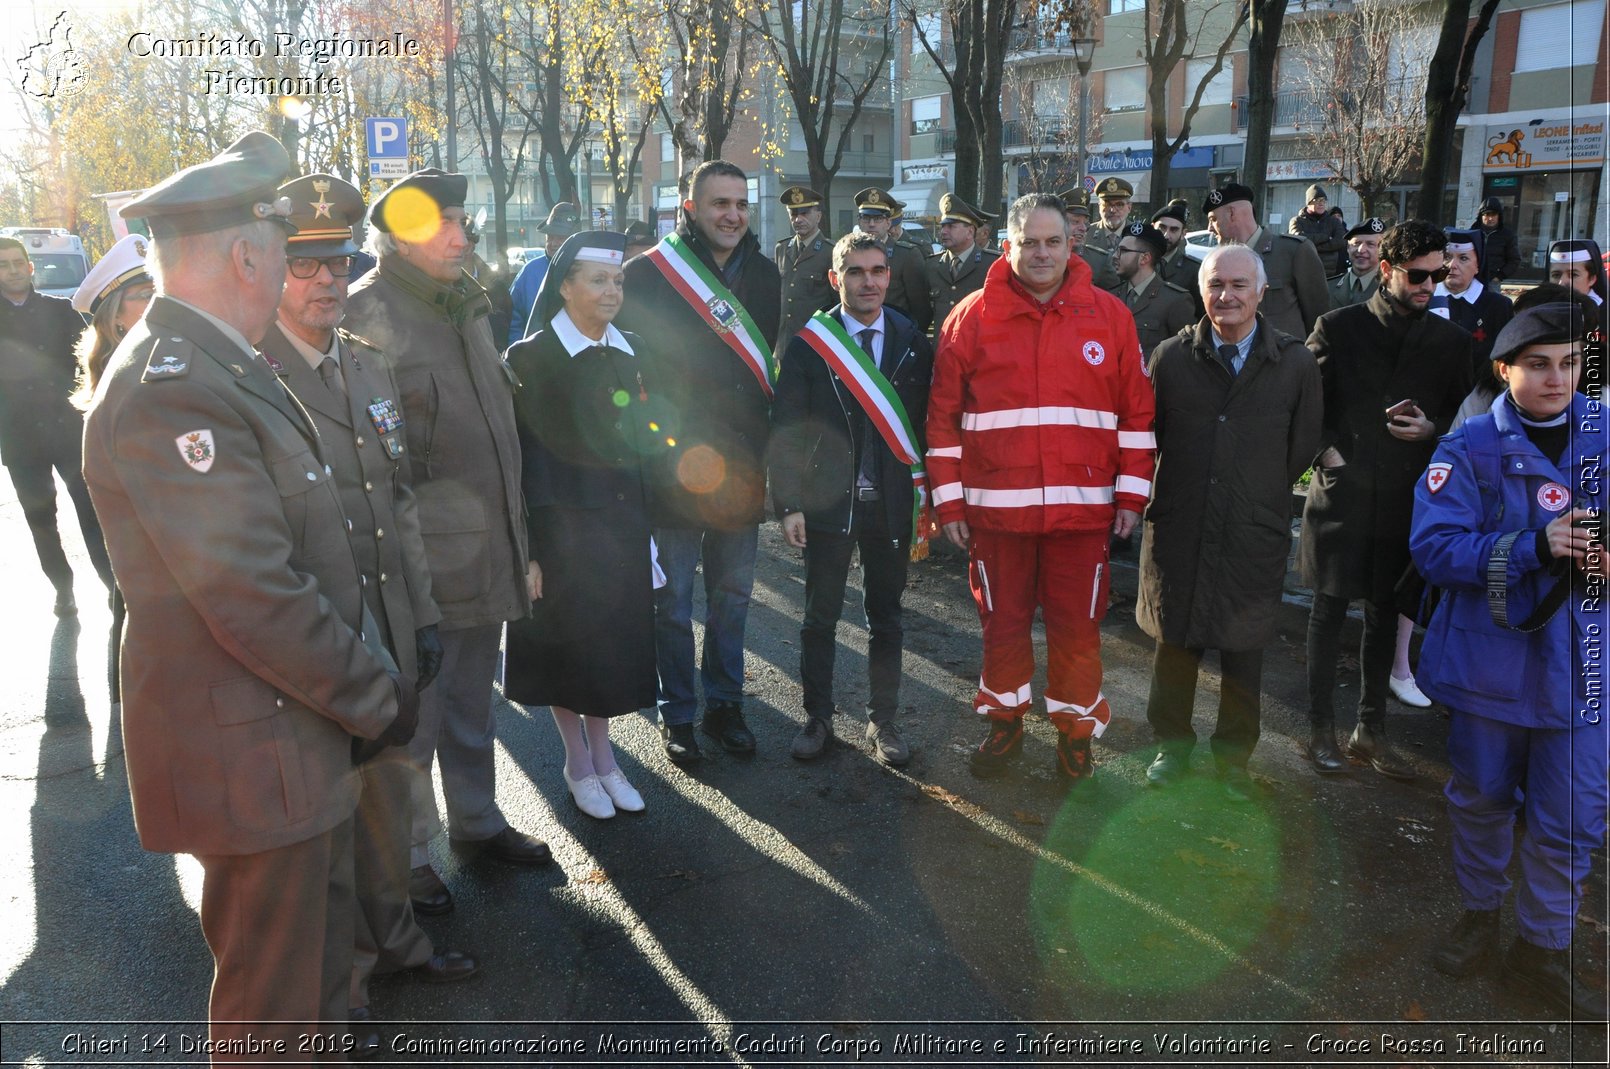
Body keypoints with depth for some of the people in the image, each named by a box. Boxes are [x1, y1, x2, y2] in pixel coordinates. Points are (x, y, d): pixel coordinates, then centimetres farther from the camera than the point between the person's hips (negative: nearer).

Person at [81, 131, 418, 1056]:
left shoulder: (216, 367, 10)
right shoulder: (170, 390, -23)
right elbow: (252, 598, -26)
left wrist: (367, 683, 10)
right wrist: (376, 697, -14)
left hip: (300, 730, 10)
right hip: (253, 750, -10)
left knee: (323, 938, 26)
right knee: (269, 994, 10)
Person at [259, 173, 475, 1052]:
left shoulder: (368, 365, 8)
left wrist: (423, 613, 11)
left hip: (389, 628, 7)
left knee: (390, 788, 21)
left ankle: (391, 936, 43)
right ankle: (337, 980, 31)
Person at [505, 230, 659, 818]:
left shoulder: (631, 352, 5)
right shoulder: (531, 357, -10)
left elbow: (652, 437, 11)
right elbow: (521, 457, -12)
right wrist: (527, 549, -15)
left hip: (623, 521, 5)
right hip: (561, 523, -5)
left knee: (616, 642, 13)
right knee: (565, 643, 8)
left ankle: (602, 754, 30)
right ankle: (577, 760, 27)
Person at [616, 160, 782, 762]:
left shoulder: (763, 275, 8)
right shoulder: (648, 275, -6)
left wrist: (764, 446, 10)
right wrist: (674, 448, -11)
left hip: (742, 466, 4)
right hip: (673, 467, -4)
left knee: (732, 596, 14)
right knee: (672, 601, 6)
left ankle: (724, 704, 29)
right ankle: (677, 714, 22)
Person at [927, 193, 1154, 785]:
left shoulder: (1110, 316, 2)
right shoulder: (972, 317, 1)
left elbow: (1138, 412, 5)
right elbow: (943, 415, 3)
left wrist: (1131, 493, 2)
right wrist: (949, 499, 1)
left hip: (1083, 508, 0)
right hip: (996, 507, 0)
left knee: (1077, 625, 8)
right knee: (1003, 621, 12)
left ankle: (1075, 731, 27)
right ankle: (1005, 722, 31)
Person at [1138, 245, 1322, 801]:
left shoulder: (1296, 364, -1)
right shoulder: (1171, 356, 1)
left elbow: (1301, 448, 5)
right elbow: (1149, 435, 6)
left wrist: (1260, 497, 7)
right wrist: (1175, 492, 4)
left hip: (1254, 535, 0)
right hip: (1178, 528, 1)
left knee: (1244, 653, 11)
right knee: (1174, 644, 11)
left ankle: (1234, 755, 30)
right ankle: (1172, 744, 31)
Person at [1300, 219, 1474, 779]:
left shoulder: (1451, 340, 6)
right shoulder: (1337, 327, -2)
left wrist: (1431, 431, -10)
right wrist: (1326, 450, -12)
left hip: (1406, 498, 3)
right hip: (1342, 489, -3)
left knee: (1385, 615, 11)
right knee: (1329, 611, 5)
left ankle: (1371, 729, 24)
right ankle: (1321, 728, 16)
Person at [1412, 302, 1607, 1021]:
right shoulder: (1471, 448, -8)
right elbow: (1434, 546, -17)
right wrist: (1536, 546, -27)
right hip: (1489, 657, -2)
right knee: (1482, 797, 16)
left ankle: (1543, 948, 27)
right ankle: (1479, 914, 39)